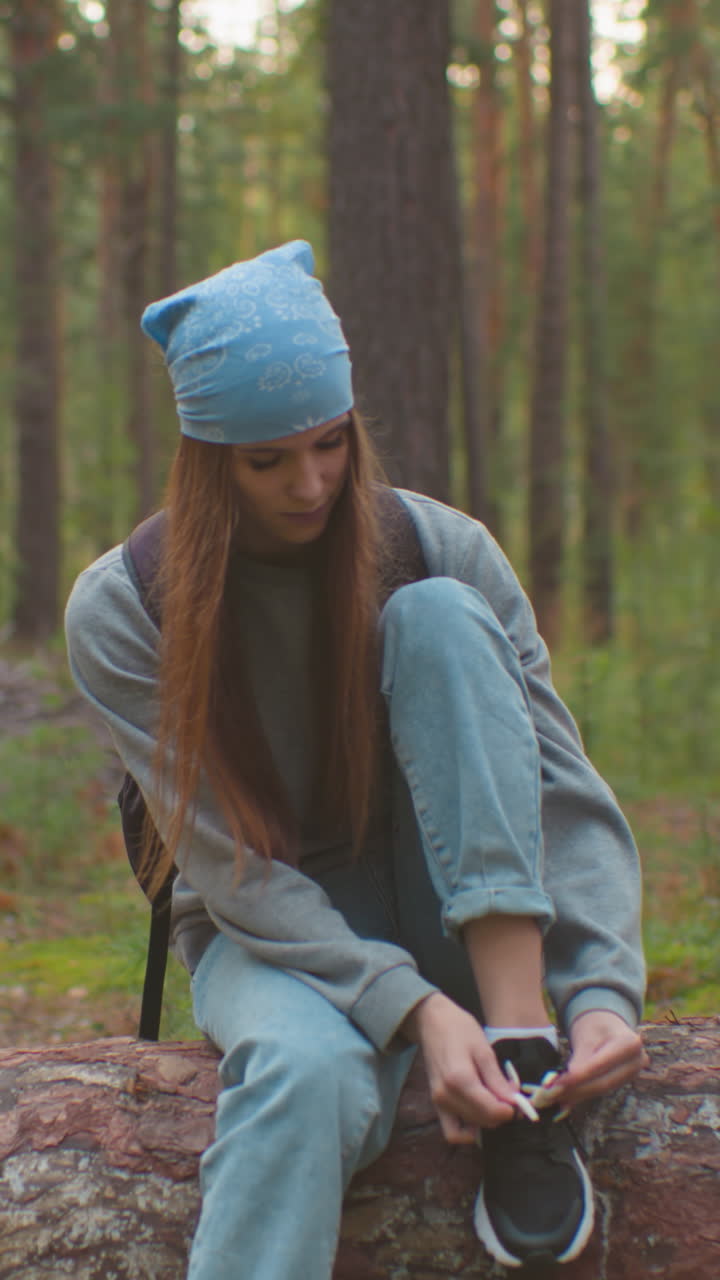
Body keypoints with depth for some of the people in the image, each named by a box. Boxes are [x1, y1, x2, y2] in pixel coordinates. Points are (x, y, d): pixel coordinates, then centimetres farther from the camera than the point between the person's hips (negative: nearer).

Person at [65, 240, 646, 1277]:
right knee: (309, 1070, -40)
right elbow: (237, 871, -16)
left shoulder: (444, 552, -8)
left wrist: (605, 992, -29)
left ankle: (525, 1076, -32)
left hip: (466, 919, 2)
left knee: (436, 617, -25)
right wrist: (415, 1010, -30)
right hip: (268, 931, -2)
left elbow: (563, 787, -12)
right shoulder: (121, 611, -12)